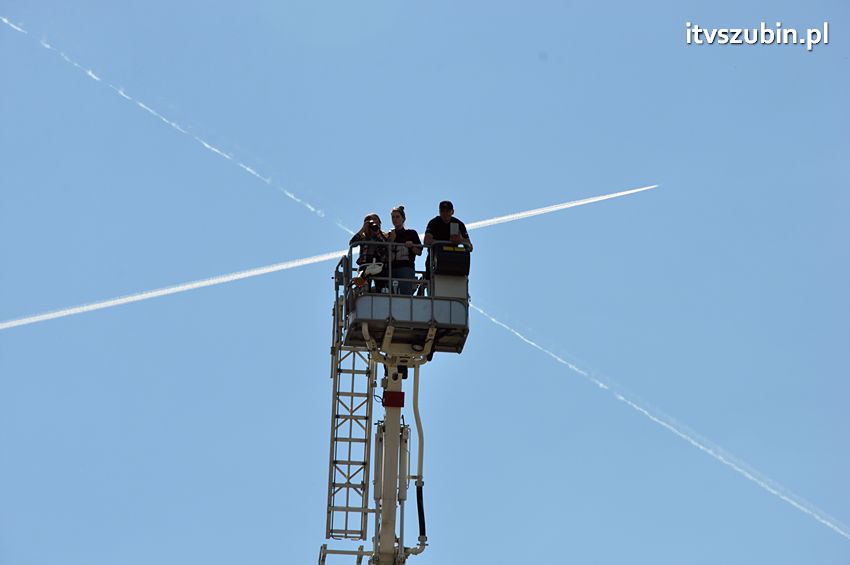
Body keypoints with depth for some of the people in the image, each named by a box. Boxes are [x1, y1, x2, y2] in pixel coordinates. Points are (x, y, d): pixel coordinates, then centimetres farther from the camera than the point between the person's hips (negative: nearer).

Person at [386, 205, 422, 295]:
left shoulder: (411, 233, 14)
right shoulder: (389, 235, 21)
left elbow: (419, 252, 9)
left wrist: (411, 246, -10)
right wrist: (391, 240, -1)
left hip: (406, 268, -3)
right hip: (391, 268, 3)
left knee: (405, 293, -19)